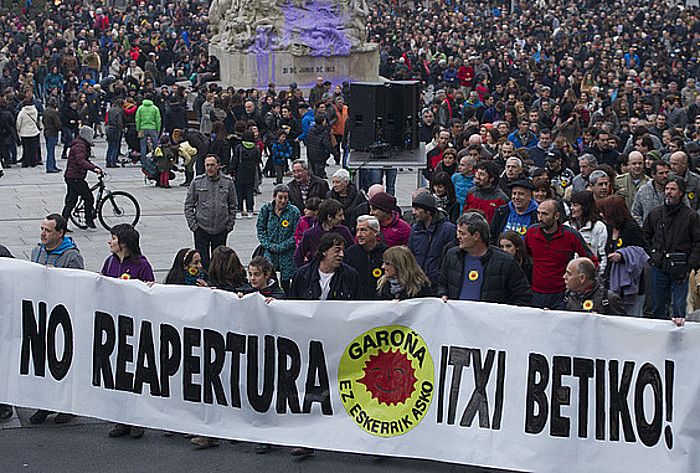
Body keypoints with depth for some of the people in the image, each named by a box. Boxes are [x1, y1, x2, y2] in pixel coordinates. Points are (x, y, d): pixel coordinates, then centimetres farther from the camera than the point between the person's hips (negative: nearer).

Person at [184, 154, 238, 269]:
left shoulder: (228, 182, 2)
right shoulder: (197, 182, -1)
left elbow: (233, 205, 10)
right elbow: (188, 205, 4)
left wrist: (230, 224, 3)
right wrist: (192, 223, -4)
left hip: (221, 230, 1)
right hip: (201, 228, -1)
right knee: (202, 261, -3)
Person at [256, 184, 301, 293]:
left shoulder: (294, 212, -4)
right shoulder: (266, 209, 2)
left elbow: (296, 235, -5)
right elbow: (260, 229, 3)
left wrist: (280, 247, -12)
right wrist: (269, 245, -10)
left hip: (287, 253, -1)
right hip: (269, 252, 1)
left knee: (286, 282, 1)